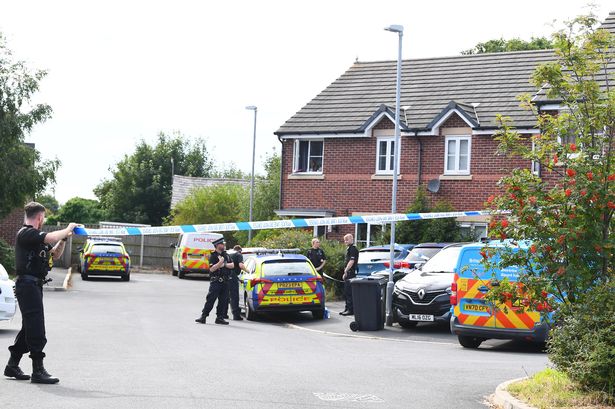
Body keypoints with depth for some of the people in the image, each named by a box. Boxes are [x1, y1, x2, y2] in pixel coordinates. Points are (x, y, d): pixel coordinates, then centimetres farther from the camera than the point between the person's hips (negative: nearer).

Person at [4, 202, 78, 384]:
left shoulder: (33, 236, 19)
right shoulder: (26, 233, -12)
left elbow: (54, 255, 22)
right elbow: (50, 238, -28)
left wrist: (64, 238, 7)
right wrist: (67, 229, -12)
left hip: (33, 286, 10)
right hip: (28, 285, -10)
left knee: (28, 328, 15)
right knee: (36, 330, -10)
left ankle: (12, 366, 22)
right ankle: (38, 371, -9)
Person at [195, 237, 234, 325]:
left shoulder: (226, 255, 15)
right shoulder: (213, 256, -5)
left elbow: (232, 265, 8)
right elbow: (211, 269, -14)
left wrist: (225, 264, -8)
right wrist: (220, 263, -24)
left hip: (225, 281, 6)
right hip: (216, 282, -6)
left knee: (223, 301, 5)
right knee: (210, 299, -10)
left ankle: (220, 317, 12)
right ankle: (203, 317, -8)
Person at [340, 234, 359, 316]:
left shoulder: (353, 249, -12)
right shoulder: (349, 249, 20)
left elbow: (351, 261, -20)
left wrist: (346, 270, -20)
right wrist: (345, 272, 20)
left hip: (351, 272, -11)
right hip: (348, 273, 11)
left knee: (349, 292, -11)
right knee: (346, 293, 13)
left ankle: (350, 310, -10)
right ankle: (347, 309, 19)